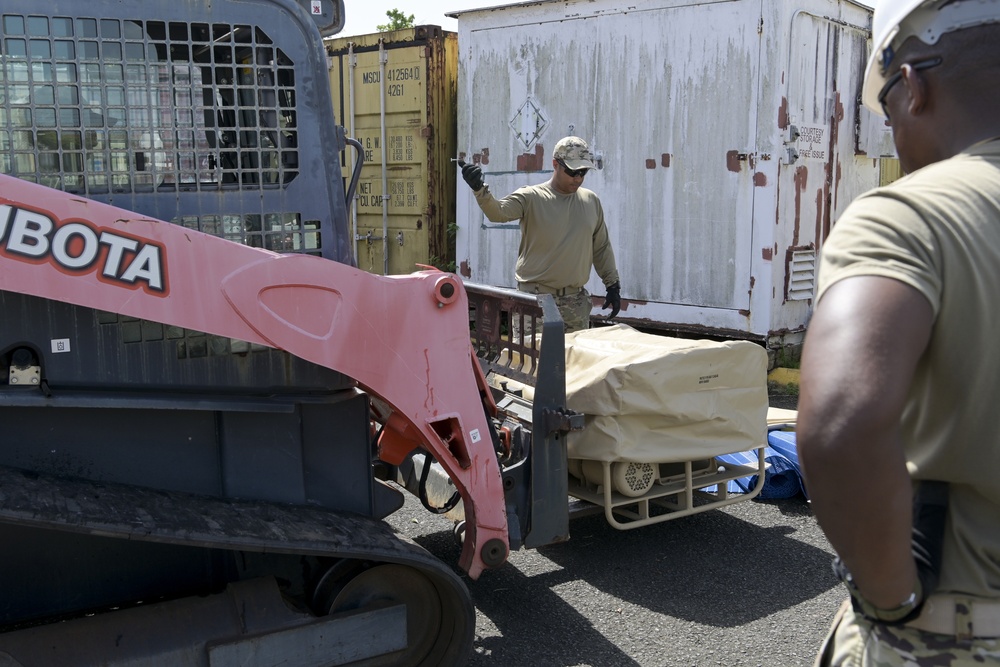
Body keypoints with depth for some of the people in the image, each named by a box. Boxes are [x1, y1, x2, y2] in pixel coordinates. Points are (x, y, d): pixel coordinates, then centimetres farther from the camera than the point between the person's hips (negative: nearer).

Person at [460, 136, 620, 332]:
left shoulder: (591, 201, 10)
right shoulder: (531, 197, -5)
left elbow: (602, 248, 17)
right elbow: (498, 212, -23)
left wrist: (613, 285, 16)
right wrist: (479, 190, -42)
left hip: (575, 299, 5)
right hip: (535, 298, -4)